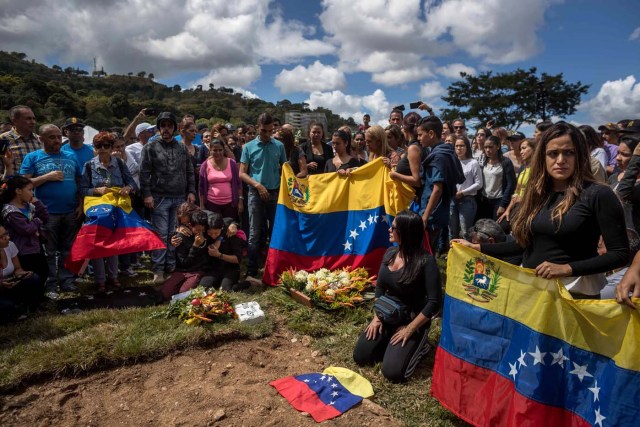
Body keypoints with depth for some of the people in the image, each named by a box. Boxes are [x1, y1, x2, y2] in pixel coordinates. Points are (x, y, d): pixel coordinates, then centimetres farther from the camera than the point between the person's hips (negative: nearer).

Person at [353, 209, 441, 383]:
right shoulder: (390, 253, -2)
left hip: (413, 320, -6)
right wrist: (377, 317, -1)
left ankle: (418, 345, 9)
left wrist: (409, 330, -21)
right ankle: (390, 342, 21)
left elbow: (434, 302, -23)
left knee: (392, 371, -16)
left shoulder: (426, 262, -23)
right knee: (360, 356, 0)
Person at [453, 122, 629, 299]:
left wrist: (567, 269, -23)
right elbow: (525, 244, 9)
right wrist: (477, 247, 5)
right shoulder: (538, 193, 4)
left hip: (573, 290, -5)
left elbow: (620, 254, -13)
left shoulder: (598, 195, -12)